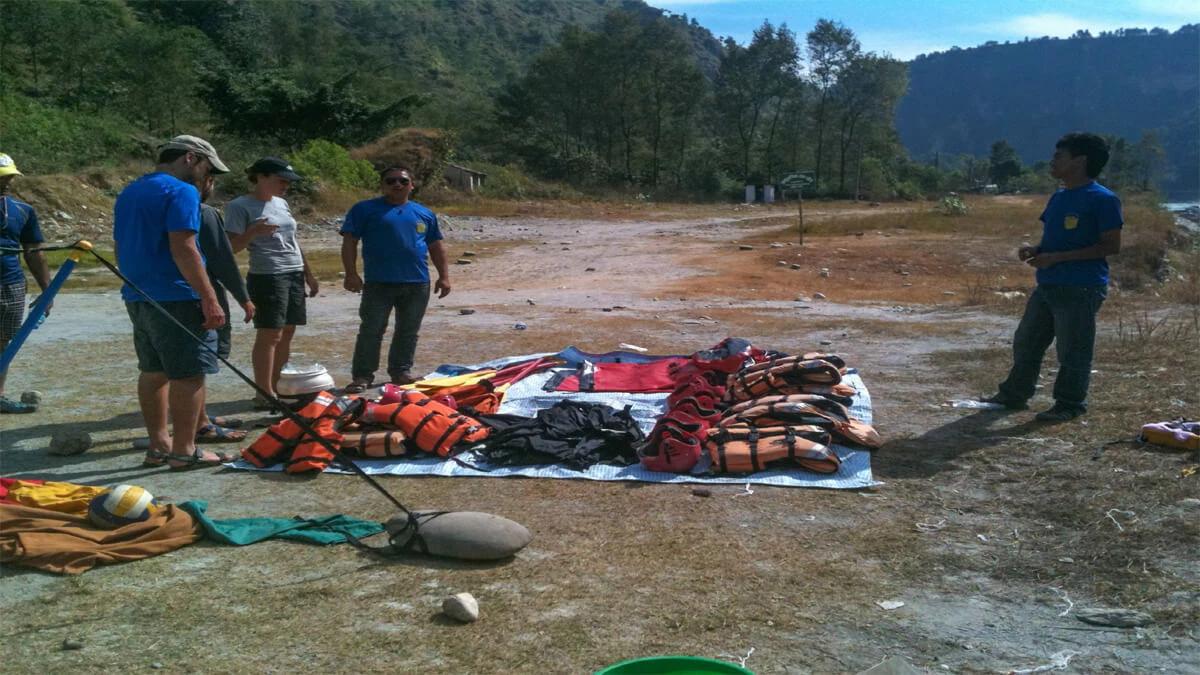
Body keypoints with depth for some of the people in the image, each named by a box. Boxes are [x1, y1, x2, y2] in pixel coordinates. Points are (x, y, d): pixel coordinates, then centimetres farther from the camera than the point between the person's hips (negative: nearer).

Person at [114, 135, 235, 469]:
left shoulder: (128, 194, 17)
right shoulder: (181, 192, -11)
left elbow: (122, 249, 22)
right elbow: (183, 250, -20)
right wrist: (210, 299, -20)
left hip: (137, 297, 9)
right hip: (176, 298, -9)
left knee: (153, 371, 14)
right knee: (189, 375, -3)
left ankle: (159, 445, 19)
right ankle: (184, 451, 0)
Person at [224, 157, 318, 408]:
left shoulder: (281, 203, 17)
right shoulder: (240, 206, -5)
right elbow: (231, 246, -8)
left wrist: (308, 273, 22)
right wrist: (253, 232, -25)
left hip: (295, 275, 7)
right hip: (267, 277, -7)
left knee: (286, 333, 7)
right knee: (269, 334, -8)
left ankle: (277, 388, 15)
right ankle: (264, 394, -4)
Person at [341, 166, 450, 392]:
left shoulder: (424, 214, 14)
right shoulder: (365, 210, 2)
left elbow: (436, 247, 18)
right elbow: (349, 242, -2)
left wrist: (444, 276, 12)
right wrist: (351, 273, -12)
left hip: (418, 284, 4)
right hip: (378, 284, -3)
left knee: (408, 331, 9)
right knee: (371, 330, -2)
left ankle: (401, 371, 21)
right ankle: (362, 375, 5)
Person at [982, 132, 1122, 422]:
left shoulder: (1103, 199, -12)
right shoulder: (1059, 197, 13)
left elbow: (1111, 246, -15)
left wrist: (1057, 257, -20)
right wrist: (1035, 250, -1)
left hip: (1081, 289, -8)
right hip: (1047, 286, 8)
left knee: (1072, 350, 1)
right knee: (1026, 342, 13)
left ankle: (1070, 404, 15)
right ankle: (1014, 394, 25)